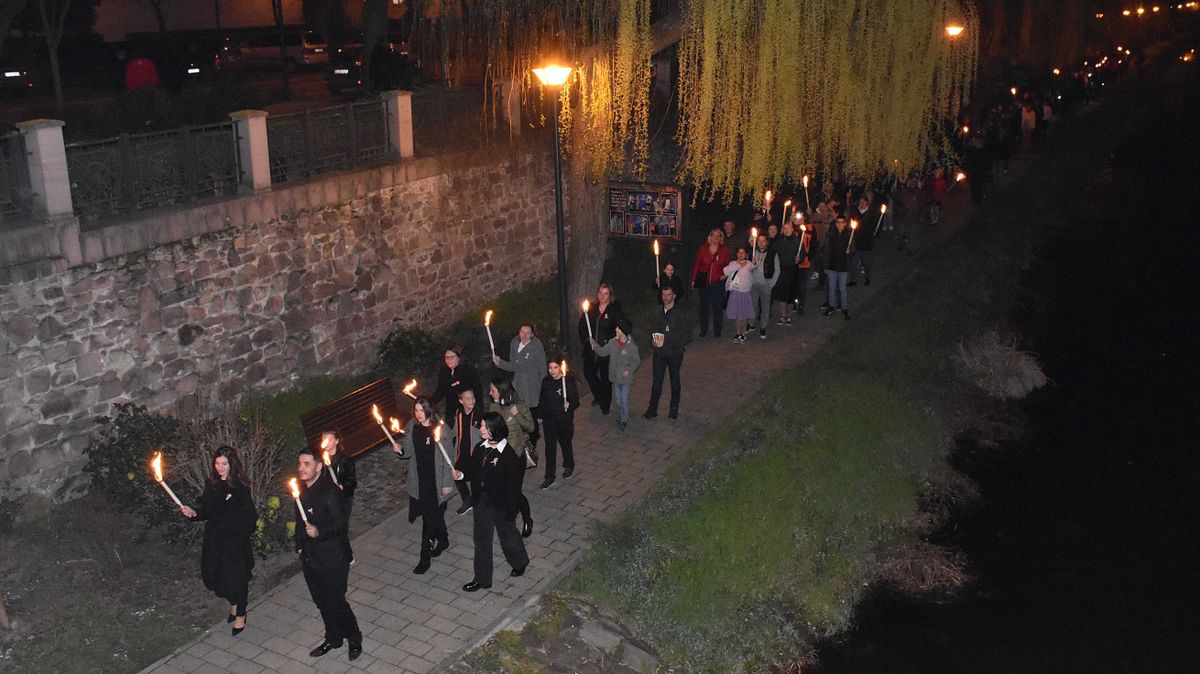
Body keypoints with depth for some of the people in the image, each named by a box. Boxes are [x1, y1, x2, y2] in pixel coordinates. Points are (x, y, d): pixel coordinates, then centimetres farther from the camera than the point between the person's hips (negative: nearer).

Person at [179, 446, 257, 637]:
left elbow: (249, 517, -14)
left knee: (237, 576, 4)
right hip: (215, 539, 5)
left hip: (235, 540, -5)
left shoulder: (240, 488, -15)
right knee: (217, 576, 12)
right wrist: (194, 513, -11)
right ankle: (233, 604, 39)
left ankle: (240, 614, 24)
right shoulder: (211, 484, 2)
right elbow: (207, 510, 7)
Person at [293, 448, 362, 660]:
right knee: (321, 601, 19)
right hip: (309, 558, 7)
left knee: (336, 602, 2)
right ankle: (333, 639, 38)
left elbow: (341, 524, -23)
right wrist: (300, 546, 17)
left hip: (331, 560, -7)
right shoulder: (301, 489, 1)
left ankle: (354, 638, 25)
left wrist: (319, 532, -37)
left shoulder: (330, 492, -23)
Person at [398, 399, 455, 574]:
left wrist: (447, 482, -10)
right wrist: (400, 450, -15)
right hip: (418, 479, 4)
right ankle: (443, 541, 42)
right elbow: (409, 451, 8)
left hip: (436, 479, -4)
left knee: (430, 516, -2)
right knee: (435, 514, 17)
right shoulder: (411, 427, -2)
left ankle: (425, 558, 7)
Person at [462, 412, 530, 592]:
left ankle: (520, 562, 46)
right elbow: (475, 472, 7)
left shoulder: (508, 454, -24)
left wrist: (510, 510, -16)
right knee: (481, 537, 12)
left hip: (501, 504, -5)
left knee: (507, 534, 17)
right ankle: (482, 579, 26)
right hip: (482, 501, 6)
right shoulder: (480, 449, -4)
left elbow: (513, 485, -19)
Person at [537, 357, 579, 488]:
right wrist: (540, 416, 13)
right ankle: (550, 477, 17)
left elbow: (576, 402, -15)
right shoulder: (546, 381, -2)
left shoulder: (569, 381, -16)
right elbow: (541, 400, 10)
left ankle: (569, 466, 44)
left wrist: (569, 405, -37)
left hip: (565, 420, -3)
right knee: (549, 448, 8)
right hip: (549, 420, 3)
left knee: (565, 444, 17)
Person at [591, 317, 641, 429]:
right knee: (618, 398, 18)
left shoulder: (632, 346, -18)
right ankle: (620, 417, 33)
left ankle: (625, 420, 15)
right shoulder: (613, 342, -5)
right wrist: (595, 345, -13)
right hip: (615, 376, 5)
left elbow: (637, 361, -9)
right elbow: (602, 352, 2)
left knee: (625, 399, 3)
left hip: (625, 377, -5)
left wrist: (629, 370, -20)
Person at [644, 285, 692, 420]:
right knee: (656, 381, 5)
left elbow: (687, 334, -10)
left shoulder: (680, 315, -10)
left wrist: (670, 342, -18)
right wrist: (653, 340, -7)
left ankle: (674, 408, 26)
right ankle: (652, 409, 13)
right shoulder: (657, 314, 3)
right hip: (659, 353, 3)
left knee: (674, 381, 12)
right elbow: (652, 330, 14)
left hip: (674, 354, -3)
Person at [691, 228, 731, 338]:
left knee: (717, 307, 7)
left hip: (718, 283, 0)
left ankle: (717, 330, 17)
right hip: (704, 282, 0)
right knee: (704, 307, 7)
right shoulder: (703, 249, 0)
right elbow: (696, 264, 2)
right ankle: (703, 330, 17)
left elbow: (728, 265, 11)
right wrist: (694, 279, -1)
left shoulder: (724, 251, 1)